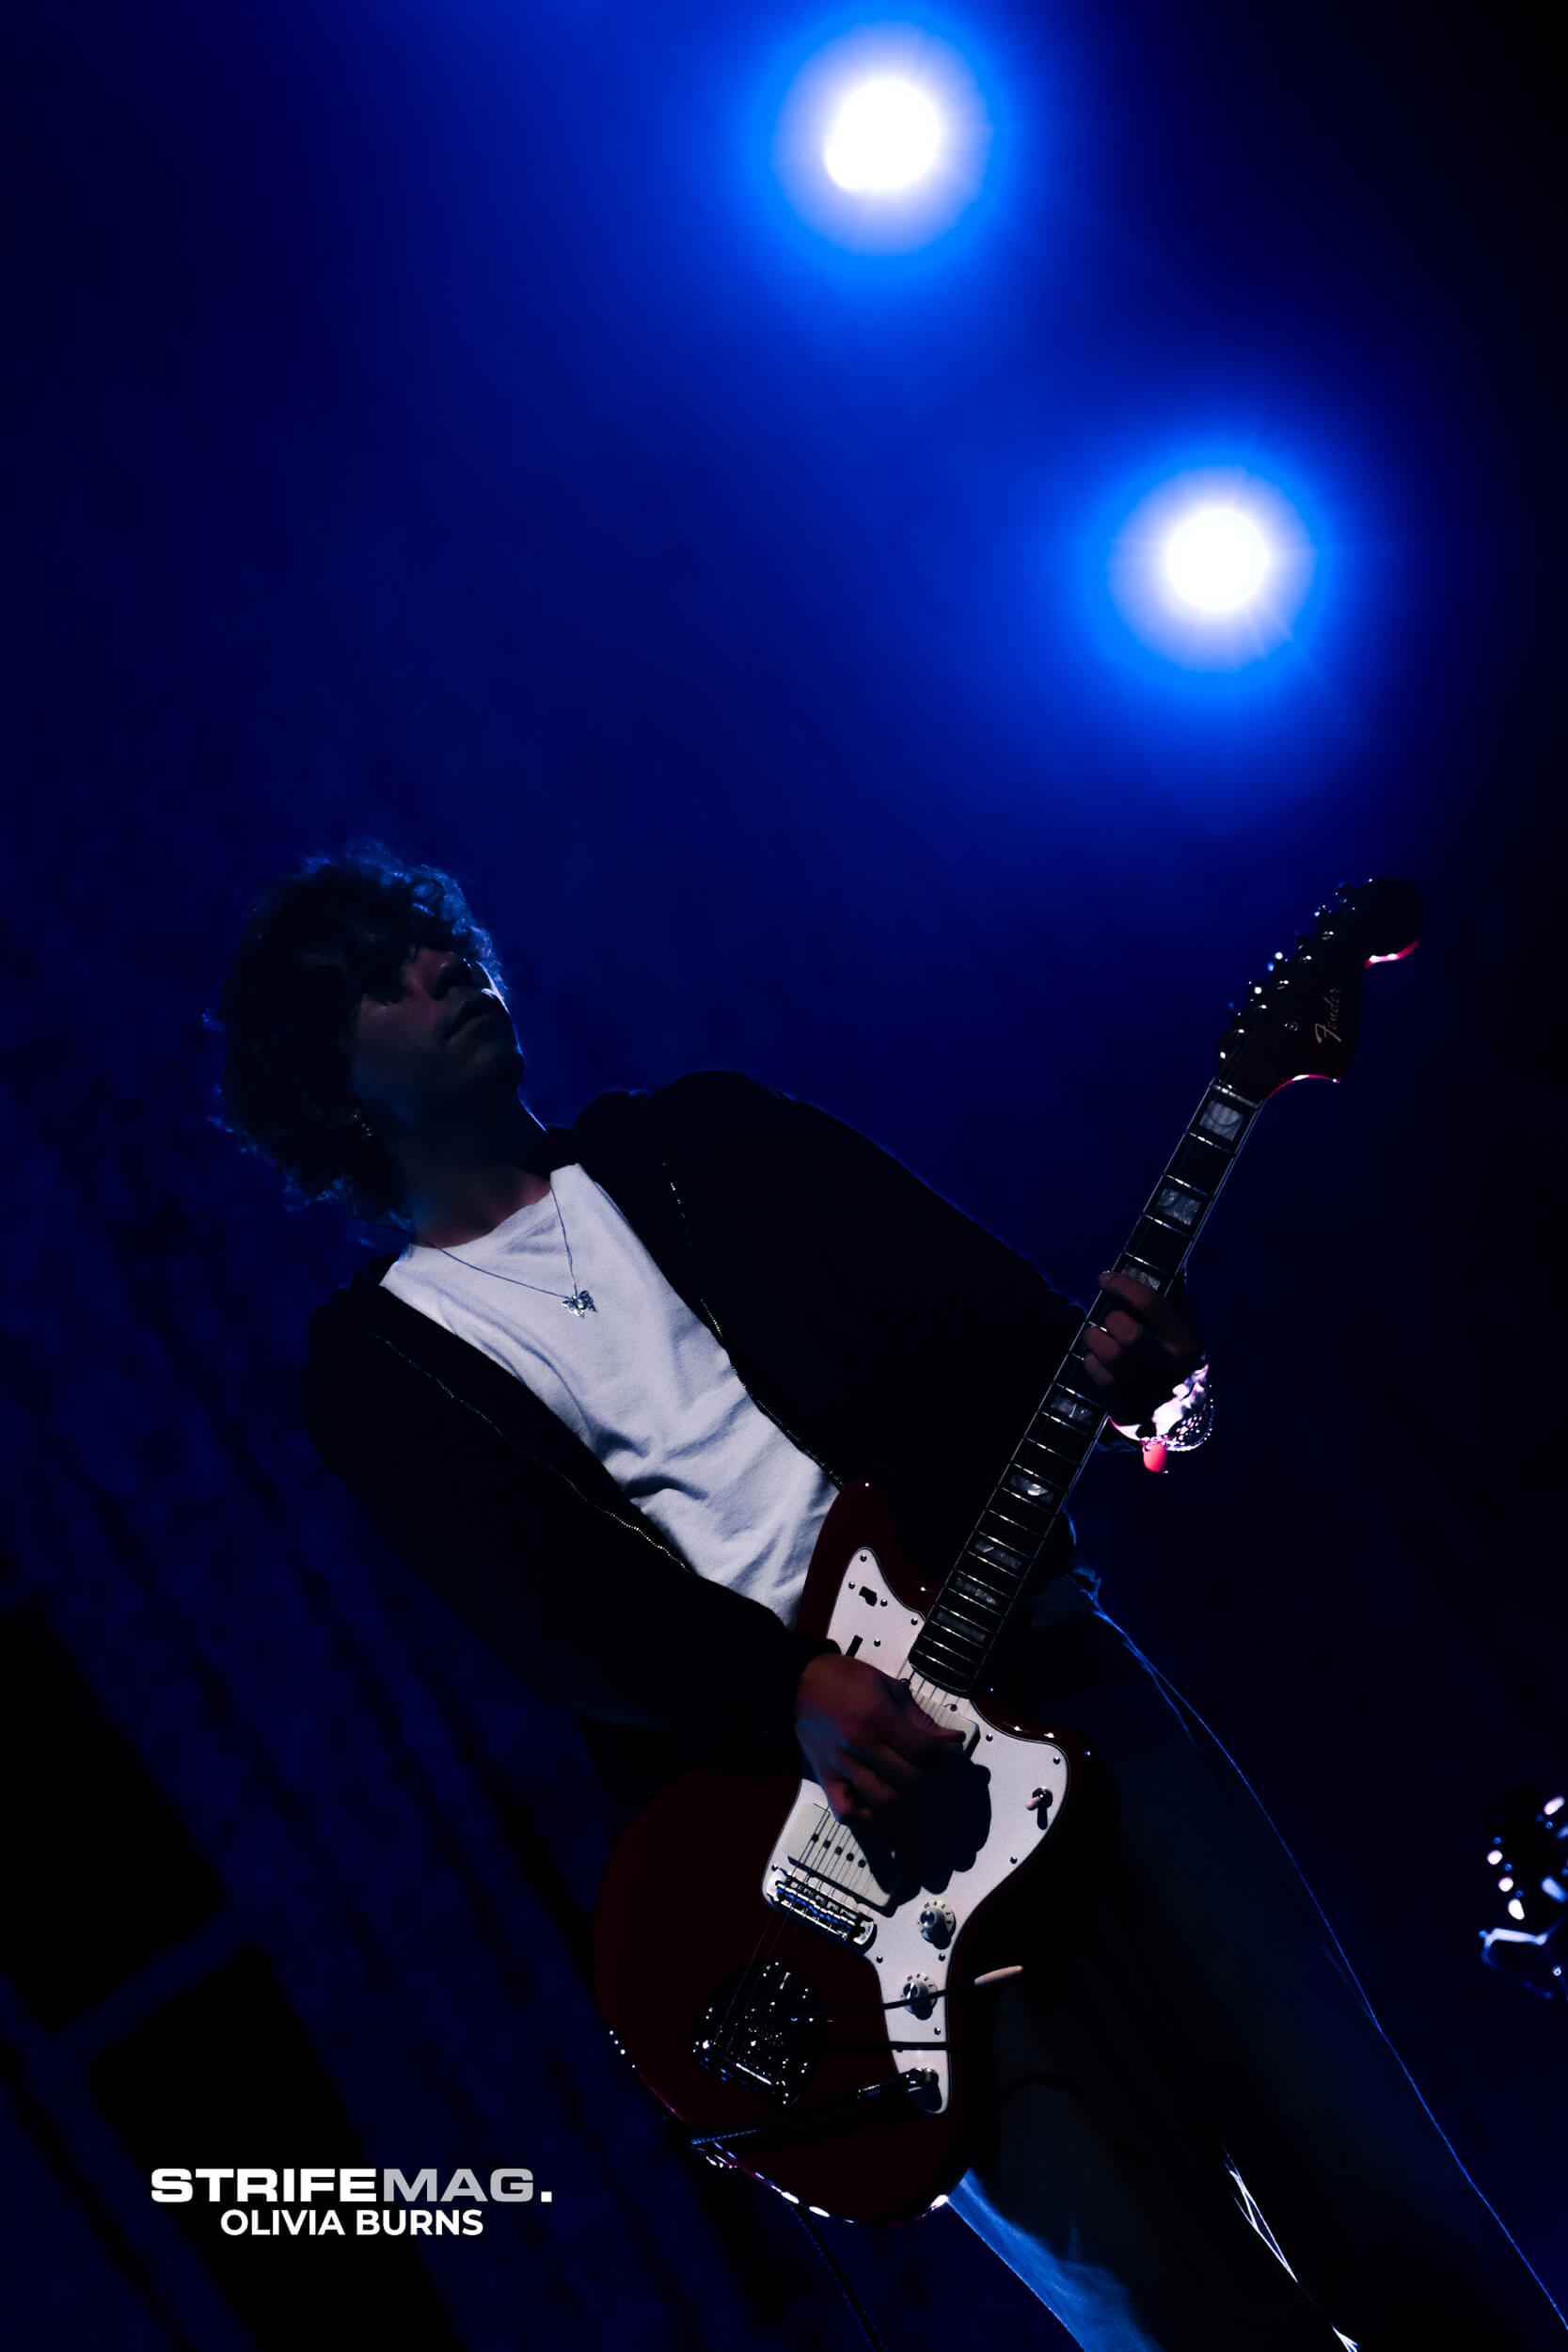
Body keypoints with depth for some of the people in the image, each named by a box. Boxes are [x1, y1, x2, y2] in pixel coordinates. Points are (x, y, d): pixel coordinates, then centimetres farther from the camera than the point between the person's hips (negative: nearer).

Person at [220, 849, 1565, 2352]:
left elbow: (967, 1293, 8)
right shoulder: (375, 1367, 7)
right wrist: (790, 1692, -25)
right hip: (800, 1800, -2)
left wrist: (1103, 1365, -15)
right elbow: (555, 1608, -7)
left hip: (1023, 1650, 3)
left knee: (1370, 2175, -3)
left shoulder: (702, 1136, 16)